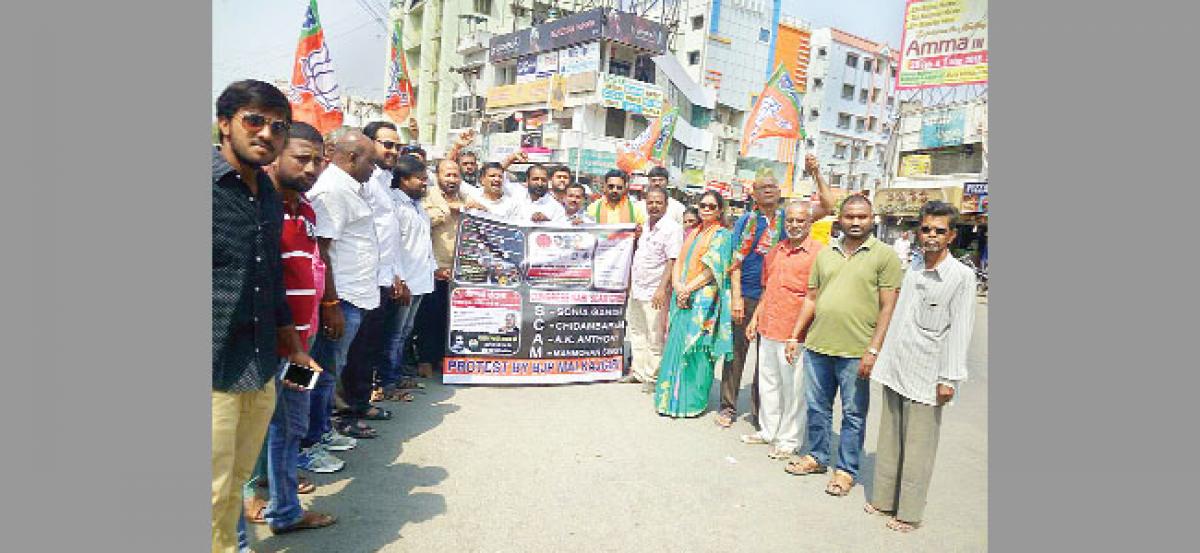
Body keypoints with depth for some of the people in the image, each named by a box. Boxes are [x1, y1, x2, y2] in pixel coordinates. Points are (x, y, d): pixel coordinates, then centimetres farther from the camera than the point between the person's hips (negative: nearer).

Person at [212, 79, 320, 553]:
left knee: (236, 485, 16)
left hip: (261, 371, 6)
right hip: (215, 372, -6)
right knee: (214, 492, 2)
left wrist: (293, 349, 22)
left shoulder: (270, 199, 13)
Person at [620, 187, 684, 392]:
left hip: (654, 292, -8)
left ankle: (652, 377, 13)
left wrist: (662, 288, -24)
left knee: (655, 338, 0)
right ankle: (638, 371, 30)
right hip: (636, 289, 9)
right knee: (636, 331, 17)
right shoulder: (645, 224, 12)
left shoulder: (672, 228, -12)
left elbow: (673, 261, -18)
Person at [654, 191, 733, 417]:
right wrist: (677, 285, -6)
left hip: (703, 300, -6)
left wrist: (688, 288, -12)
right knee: (676, 346, 8)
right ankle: (672, 398, 19)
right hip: (682, 298, 6)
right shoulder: (692, 233, 18)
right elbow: (679, 261, 12)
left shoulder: (722, 235, -2)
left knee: (695, 348, -4)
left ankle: (693, 401, 8)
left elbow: (712, 269, -11)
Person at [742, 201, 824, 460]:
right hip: (767, 329, 7)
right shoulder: (775, 251, 11)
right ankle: (768, 430, 33)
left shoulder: (818, 252, -9)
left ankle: (788, 439, 19)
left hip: (794, 333, -7)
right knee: (767, 383, 17)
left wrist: (798, 334, -15)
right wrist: (755, 319, 15)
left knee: (793, 388, 4)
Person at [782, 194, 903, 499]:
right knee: (817, 407, 16)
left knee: (854, 415, 8)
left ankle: (846, 470, 23)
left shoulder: (884, 255, -3)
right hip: (817, 346, 5)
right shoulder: (825, 253, 11)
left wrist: (873, 350, -13)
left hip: (855, 352, -4)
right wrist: (795, 337, 11)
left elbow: (888, 308, -7)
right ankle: (816, 457, 33)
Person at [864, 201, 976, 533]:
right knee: (889, 440, 14)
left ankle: (909, 512, 16)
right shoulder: (912, 270, 10)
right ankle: (884, 498, 28)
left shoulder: (961, 275, -7)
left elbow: (959, 331, -10)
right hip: (895, 369, 6)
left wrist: (949, 378, -13)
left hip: (927, 376, -6)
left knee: (917, 447, 3)